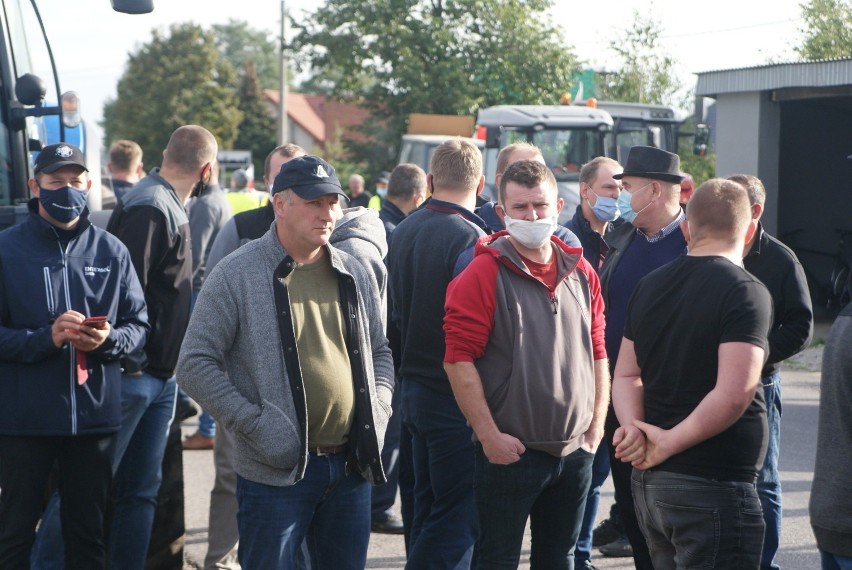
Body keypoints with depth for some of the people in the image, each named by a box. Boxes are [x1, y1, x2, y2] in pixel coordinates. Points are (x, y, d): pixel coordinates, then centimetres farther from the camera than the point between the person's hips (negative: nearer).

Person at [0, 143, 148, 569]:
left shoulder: (111, 251, 6)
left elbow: (138, 325, 7)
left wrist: (108, 339, -14)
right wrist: (45, 338, -20)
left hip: (95, 417, 2)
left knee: (88, 533, 13)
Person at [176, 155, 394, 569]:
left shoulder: (353, 275, 10)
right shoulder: (237, 274, -7)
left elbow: (380, 352, 21)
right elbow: (194, 364, -9)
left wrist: (378, 410, 3)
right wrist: (256, 425, -15)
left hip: (351, 467, 5)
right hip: (276, 473, -5)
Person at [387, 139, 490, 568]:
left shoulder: (402, 232, 8)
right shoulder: (470, 238, -18)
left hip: (414, 386, 9)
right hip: (456, 397, -9)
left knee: (429, 509, 18)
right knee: (459, 517, -3)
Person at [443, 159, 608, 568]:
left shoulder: (581, 273, 7)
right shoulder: (485, 273, -10)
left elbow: (597, 354, 14)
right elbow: (459, 358, -13)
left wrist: (597, 425, 6)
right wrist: (490, 436, -15)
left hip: (575, 451, 5)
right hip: (509, 452, -5)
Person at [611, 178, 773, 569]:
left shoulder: (650, 286, 9)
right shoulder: (746, 292, -14)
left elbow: (627, 375, 10)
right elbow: (733, 394, -23)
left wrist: (634, 427, -6)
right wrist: (668, 444, -14)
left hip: (649, 480, 8)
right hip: (712, 486, -7)